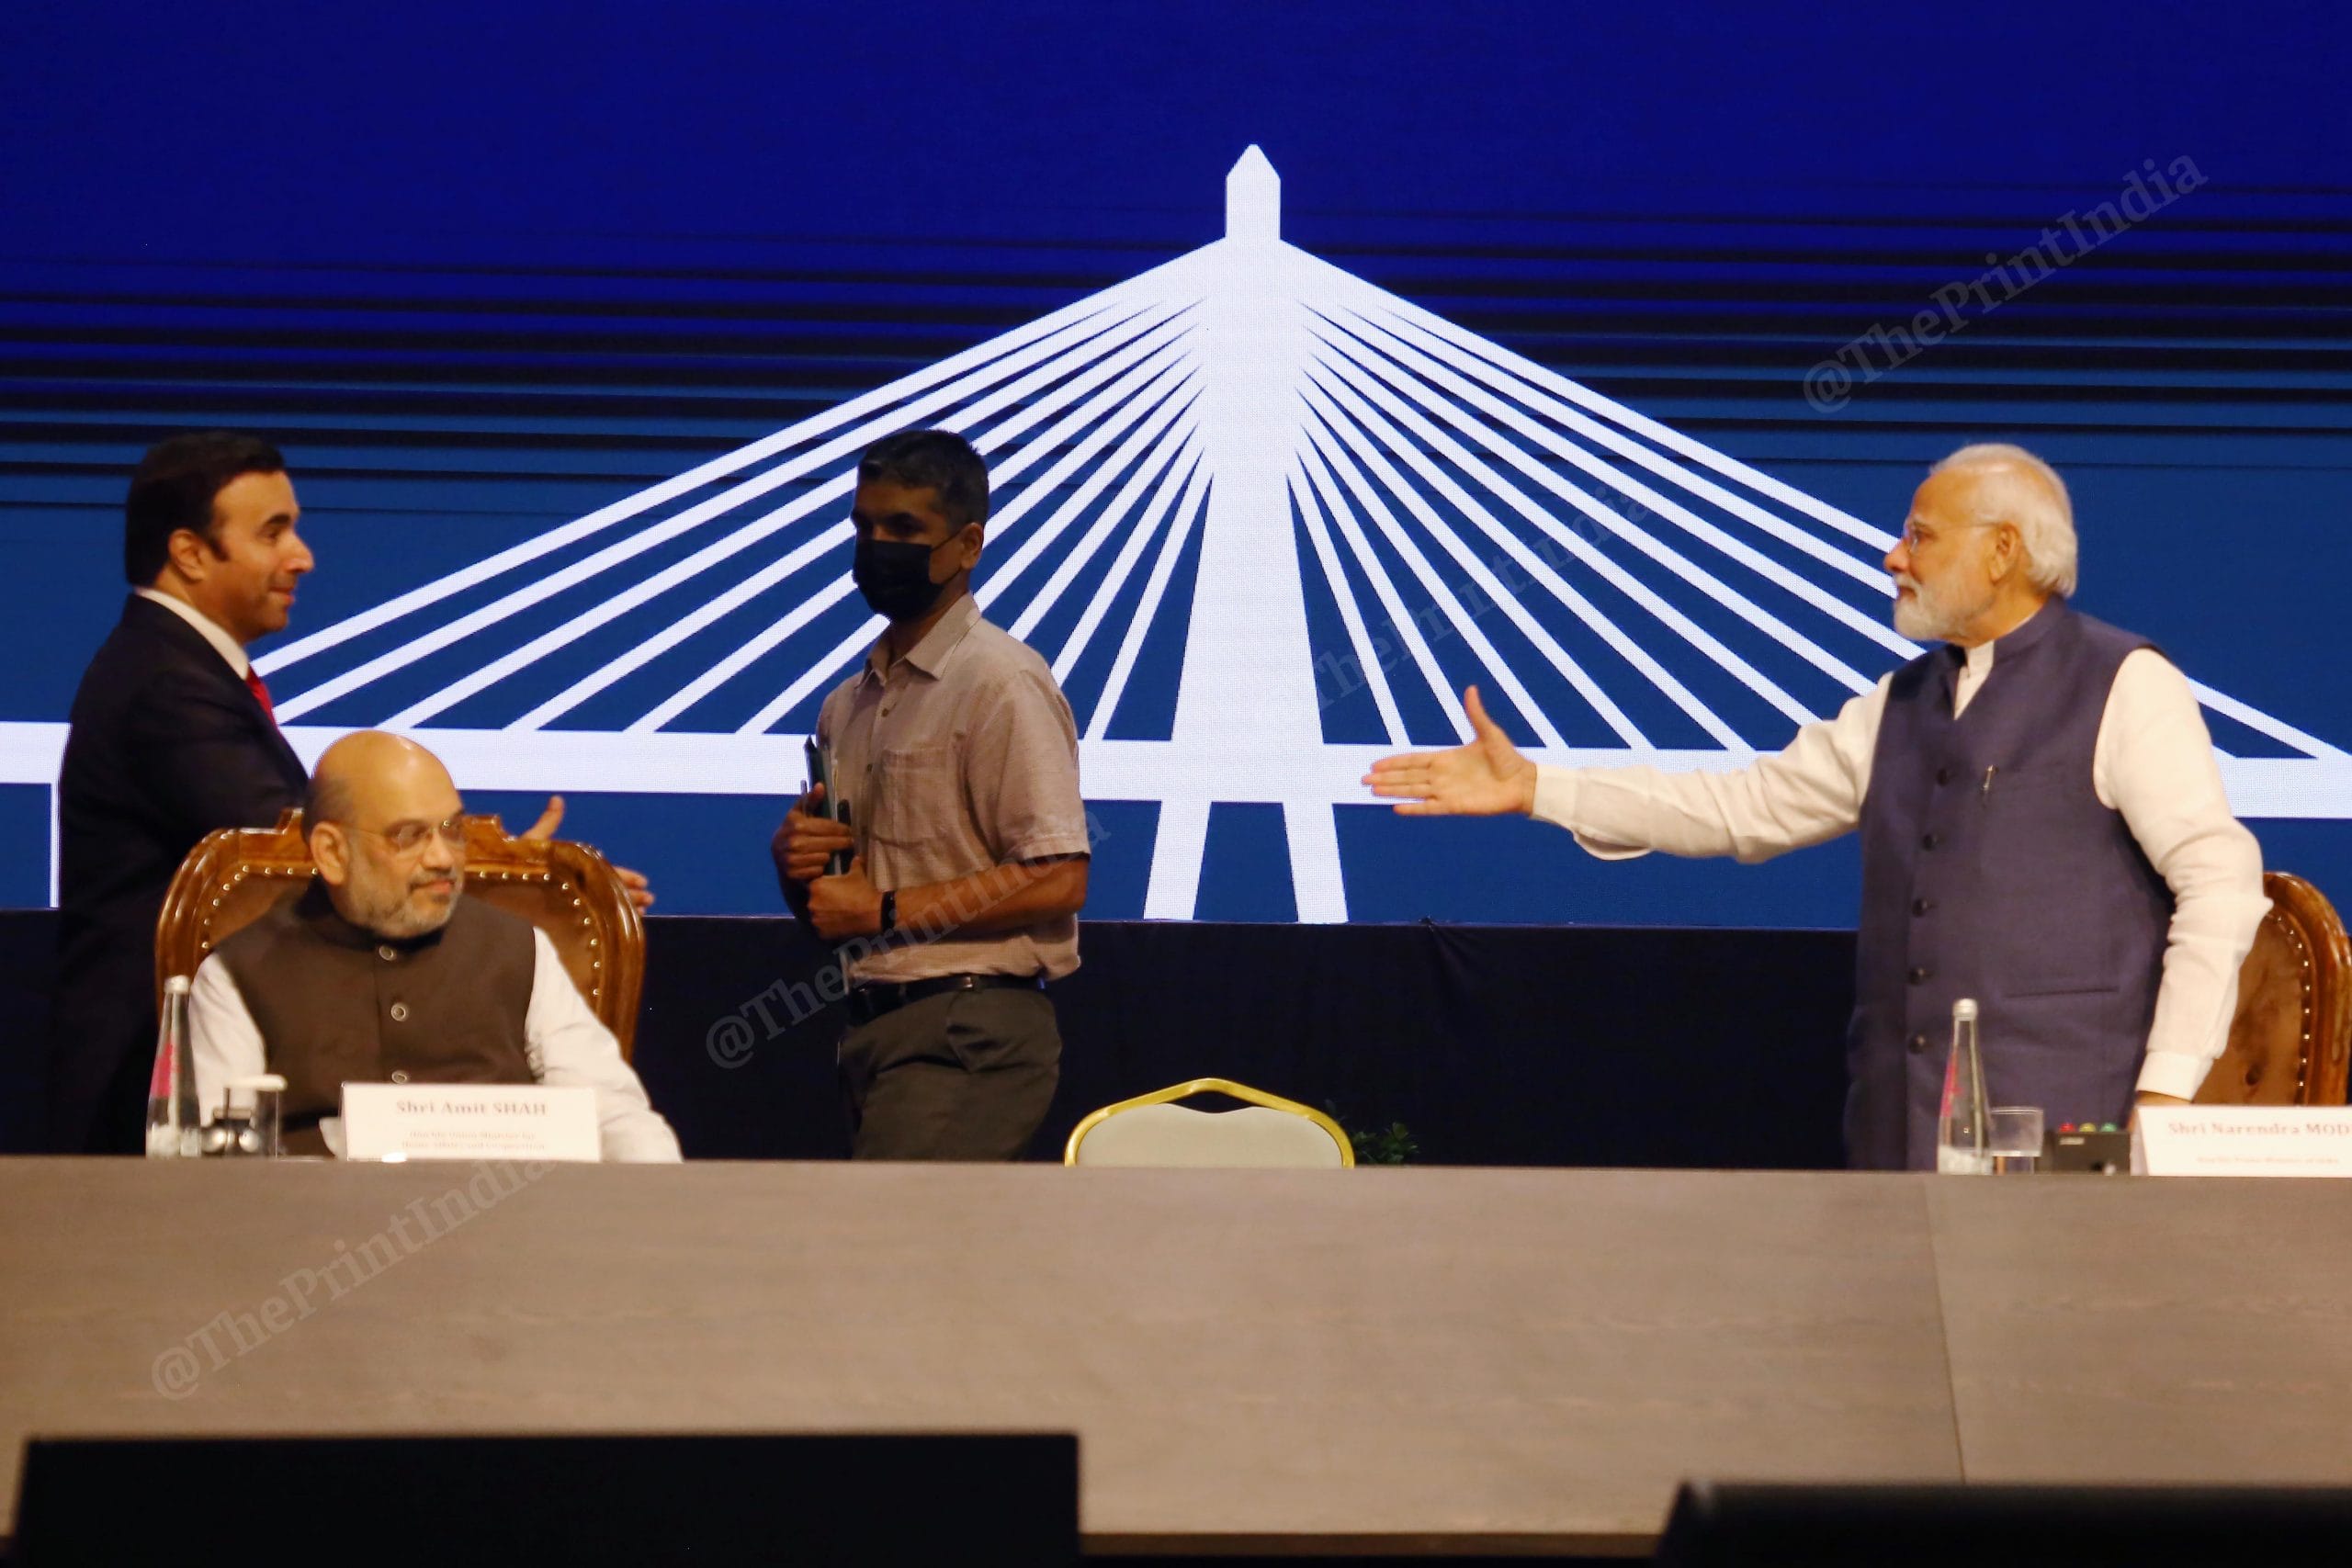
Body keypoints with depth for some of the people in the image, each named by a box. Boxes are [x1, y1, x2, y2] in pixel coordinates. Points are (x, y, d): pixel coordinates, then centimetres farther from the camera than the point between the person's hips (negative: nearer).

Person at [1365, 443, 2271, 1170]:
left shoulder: (2125, 688, -2)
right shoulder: (1901, 706, 20)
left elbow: (2220, 880, -7)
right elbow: (1748, 807, 21)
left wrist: (2165, 1091, -14)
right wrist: (1535, 791, 16)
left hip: (2061, 1130, -6)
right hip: (1904, 1132, 6)